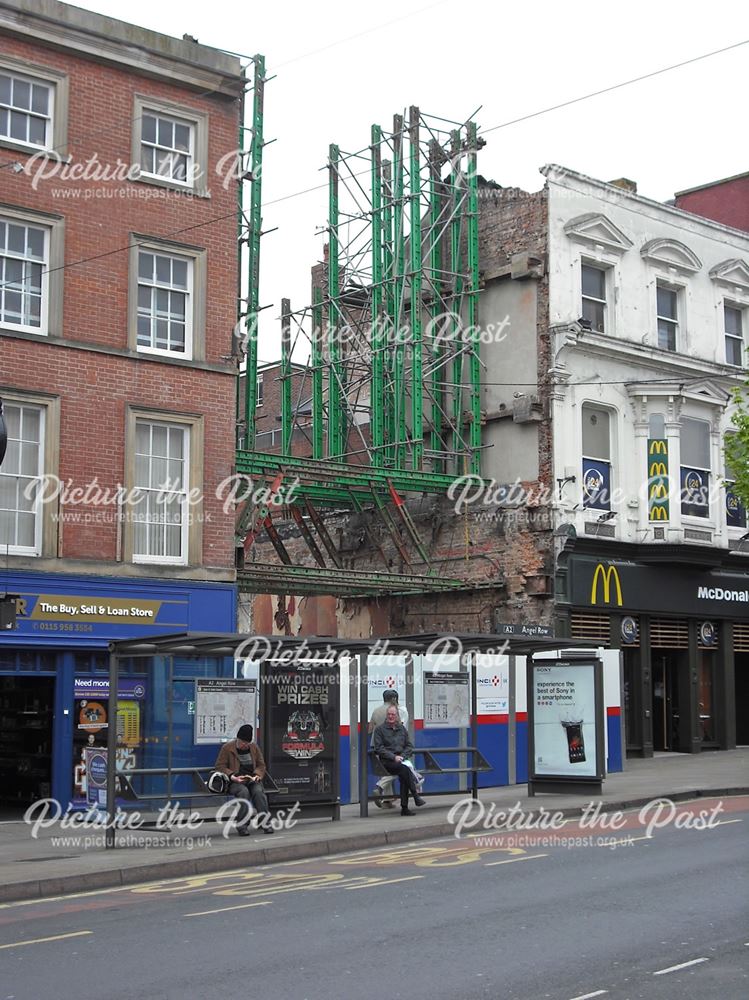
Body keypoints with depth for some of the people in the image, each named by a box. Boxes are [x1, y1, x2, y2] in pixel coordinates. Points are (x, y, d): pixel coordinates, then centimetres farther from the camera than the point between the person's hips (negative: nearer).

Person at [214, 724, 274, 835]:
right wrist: (231, 776, -16)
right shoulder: (227, 748, 1)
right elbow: (220, 766, 0)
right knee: (244, 791, -36)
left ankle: (265, 822, -30)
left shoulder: (254, 747, 13)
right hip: (235, 782, -3)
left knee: (258, 791, -31)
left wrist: (257, 775, -5)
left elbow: (261, 765, 17)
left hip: (252, 780, 3)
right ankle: (242, 825, -35)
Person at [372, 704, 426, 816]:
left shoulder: (402, 728, 20)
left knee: (403, 775, -30)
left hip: (402, 760, 3)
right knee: (404, 769, -34)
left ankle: (404, 808, -29)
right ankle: (416, 795, -34)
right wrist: (394, 757, -14)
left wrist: (402, 756, -4)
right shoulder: (380, 729, 8)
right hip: (387, 762, -3)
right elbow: (379, 748, -2)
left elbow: (410, 746, 16)